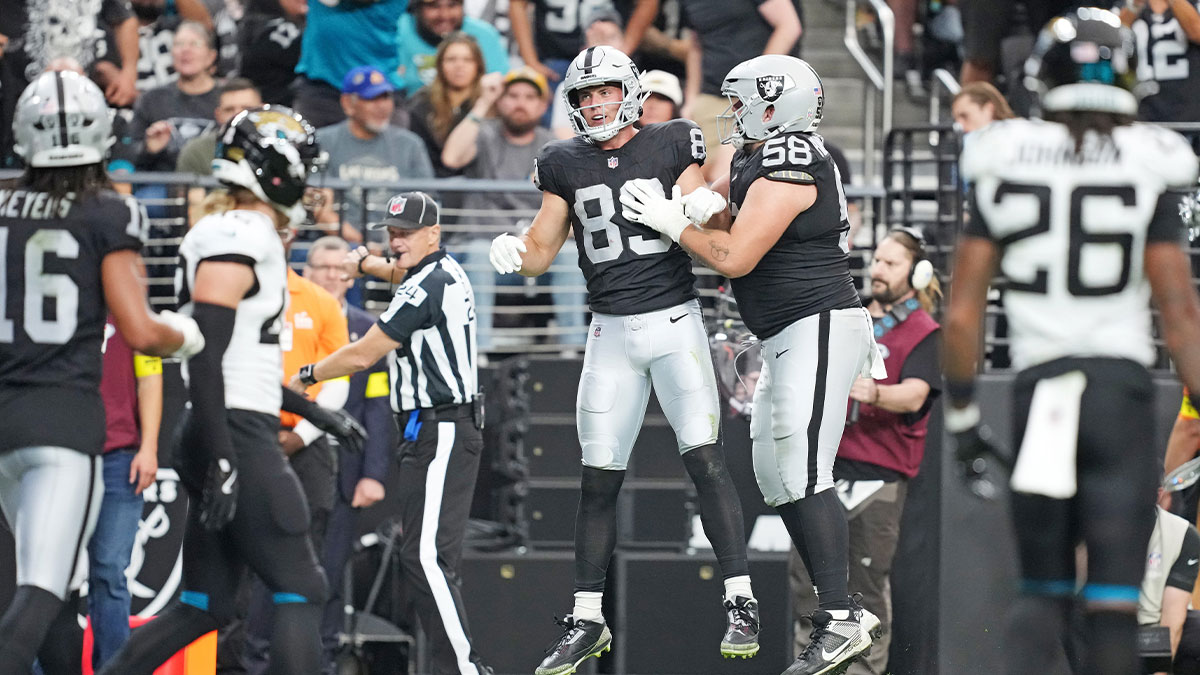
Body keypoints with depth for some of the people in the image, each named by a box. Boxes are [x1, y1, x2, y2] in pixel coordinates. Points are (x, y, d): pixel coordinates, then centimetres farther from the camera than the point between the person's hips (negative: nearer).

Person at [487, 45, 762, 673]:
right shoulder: (565, 165, 6)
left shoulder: (671, 147, -1)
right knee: (598, 478, 3)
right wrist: (513, 251, -14)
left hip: (674, 319, -3)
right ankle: (587, 622, 10)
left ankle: (741, 604, -11)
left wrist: (702, 209, -21)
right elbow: (541, 251, 8)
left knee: (704, 457, -13)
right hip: (611, 332, 3)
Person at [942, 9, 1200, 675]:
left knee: (1042, 589, 12)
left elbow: (961, 314, 3)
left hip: (1037, 385, 2)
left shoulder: (1004, 170, 3)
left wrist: (961, 414, 13)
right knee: (1112, 598, 2)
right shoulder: (1144, 174, -3)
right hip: (1121, 383, -2)